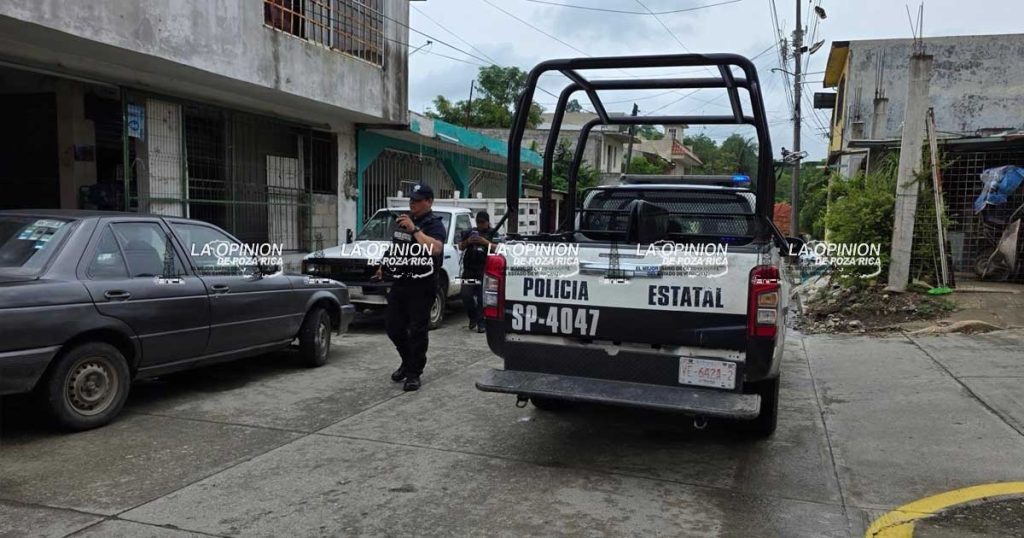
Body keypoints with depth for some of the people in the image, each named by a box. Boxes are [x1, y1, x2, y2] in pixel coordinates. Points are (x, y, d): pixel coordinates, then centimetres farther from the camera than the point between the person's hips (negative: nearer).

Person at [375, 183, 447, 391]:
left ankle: (414, 374, 8)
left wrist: (414, 229, -26)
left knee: (417, 331, -2)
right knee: (394, 328, 11)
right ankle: (407, 363, 32)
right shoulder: (401, 220, 16)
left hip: (421, 286, -7)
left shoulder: (434, 224, -7)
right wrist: (384, 267, 21)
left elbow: (436, 249, -27)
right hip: (399, 284, 7)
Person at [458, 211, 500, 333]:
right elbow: (460, 247, 16)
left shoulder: (493, 233, 9)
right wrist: (467, 242, -4)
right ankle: (473, 316, 20)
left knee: (482, 297, -8)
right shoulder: (470, 232, 17)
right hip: (469, 269, 3)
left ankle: (481, 323, -1)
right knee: (466, 295, -2)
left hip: (484, 270, -3)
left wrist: (485, 242, -18)